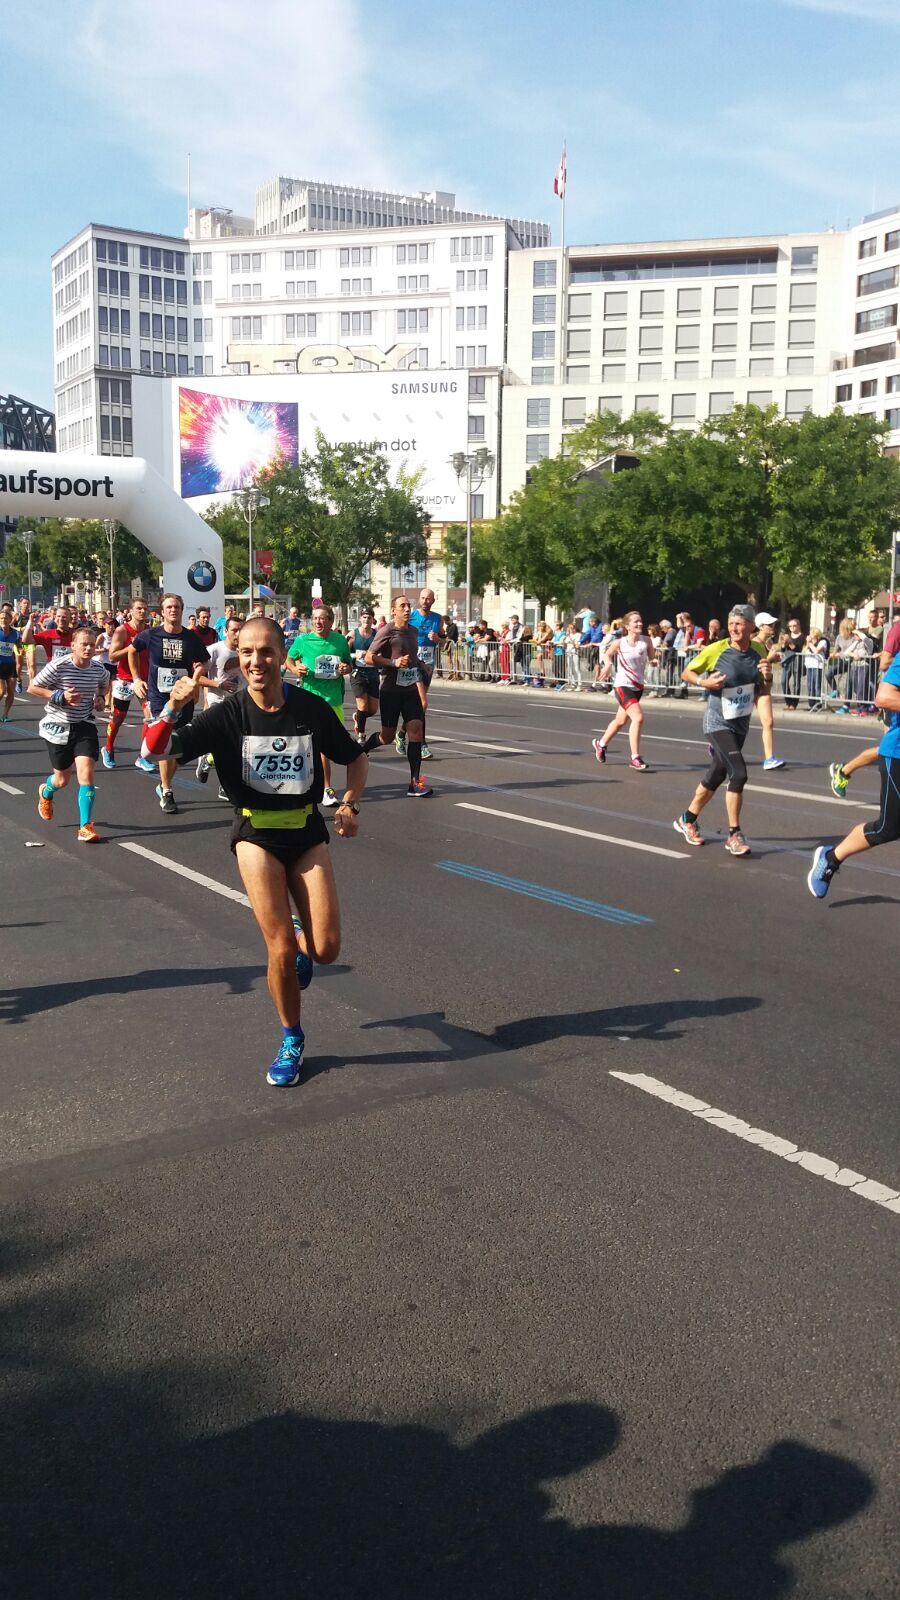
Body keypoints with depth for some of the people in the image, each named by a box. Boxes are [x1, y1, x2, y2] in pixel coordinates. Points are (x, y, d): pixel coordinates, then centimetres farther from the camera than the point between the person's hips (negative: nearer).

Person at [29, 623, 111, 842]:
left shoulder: (98, 668, -4)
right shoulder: (58, 666, -17)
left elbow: (106, 683, 20)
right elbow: (32, 688, -11)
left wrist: (100, 697, 0)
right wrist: (60, 696, -22)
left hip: (84, 726, 2)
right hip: (58, 727, -2)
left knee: (86, 773, -16)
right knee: (62, 778, 11)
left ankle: (85, 826, -8)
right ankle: (46, 792, 50)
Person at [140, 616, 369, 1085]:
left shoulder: (311, 708, -8)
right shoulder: (228, 714, -11)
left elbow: (355, 758, 8)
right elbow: (157, 749, -20)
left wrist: (350, 805, -7)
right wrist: (174, 706, -36)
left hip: (307, 830, 2)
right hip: (256, 833, -1)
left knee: (326, 949, -4)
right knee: (281, 949, -8)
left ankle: (299, 940, 35)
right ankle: (291, 1039, 18)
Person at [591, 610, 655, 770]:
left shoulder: (646, 641, -3)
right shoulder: (619, 643, -10)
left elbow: (652, 657, 11)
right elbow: (607, 654, 9)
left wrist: (654, 661, -11)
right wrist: (607, 665, -10)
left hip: (638, 686, 5)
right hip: (623, 685, -5)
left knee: (621, 721, 19)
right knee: (638, 717, -22)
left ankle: (601, 744, 43)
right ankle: (635, 758, -14)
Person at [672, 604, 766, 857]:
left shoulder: (758, 650, -1)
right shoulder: (715, 650, -14)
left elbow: (763, 684, 14)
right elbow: (687, 673, -1)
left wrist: (766, 674, -9)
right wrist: (704, 682, -20)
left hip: (740, 723, 6)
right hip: (718, 722, -6)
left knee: (716, 776, 15)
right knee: (739, 773, -18)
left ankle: (687, 820, 35)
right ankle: (734, 835, -7)